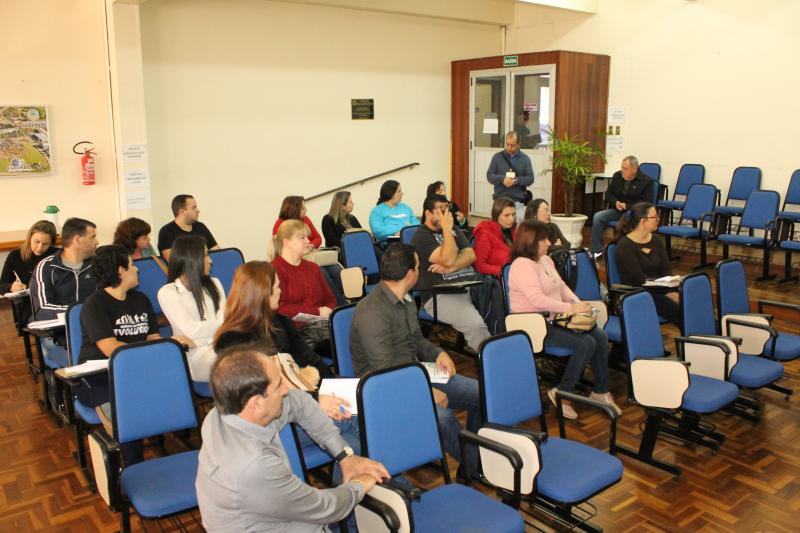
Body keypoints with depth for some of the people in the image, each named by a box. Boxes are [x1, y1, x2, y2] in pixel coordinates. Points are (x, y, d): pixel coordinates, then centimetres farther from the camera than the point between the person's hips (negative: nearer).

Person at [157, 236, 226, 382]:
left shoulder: (214, 284, 22)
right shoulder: (167, 292, 2)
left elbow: (224, 316, 9)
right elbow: (191, 330, -9)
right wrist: (221, 323, 2)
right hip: (195, 354, -5)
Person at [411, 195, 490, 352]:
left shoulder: (454, 230, 21)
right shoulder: (421, 236, -2)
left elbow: (471, 255, 7)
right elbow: (448, 259, -14)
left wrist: (450, 268, -10)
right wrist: (447, 229, -10)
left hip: (471, 286, 7)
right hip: (441, 294, -7)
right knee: (476, 324, -31)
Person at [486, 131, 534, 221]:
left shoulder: (525, 159, 5)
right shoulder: (497, 157, 5)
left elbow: (530, 178, 2)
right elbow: (489, 175, 2)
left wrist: (516, 181, -17)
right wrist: (502, 179, -17)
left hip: (517, 202, 0)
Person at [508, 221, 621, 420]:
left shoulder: (545, 260, 13)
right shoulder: (522, 265, -18)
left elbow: (562, 286, 18)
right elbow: (538, 300, -27)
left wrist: (578, 303, -1)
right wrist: (571, 308, -24)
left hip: (554, 319, 9)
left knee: (600, 336, -5)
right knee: (586, 344, -22)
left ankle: (600, 391, 8)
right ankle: (561, 393, -7)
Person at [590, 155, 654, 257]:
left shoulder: (646, 181, -7)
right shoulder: (617, 176, 8)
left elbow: (646, 203, -10)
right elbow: (609, 194, 16)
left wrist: (627, 206, -19)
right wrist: (616, 202, -7)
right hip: (617, 210, 5)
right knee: (597, 217, -19)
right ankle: (597, 250, -13)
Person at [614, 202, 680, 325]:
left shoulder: (656, 240, 11)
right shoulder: (625, 245, -10)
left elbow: (666, 270, 4)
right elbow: (641, 279, -16)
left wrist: (673, 291, -15)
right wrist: (666, 293, -21)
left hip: (658, 288, 6)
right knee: (677, 309, -30)